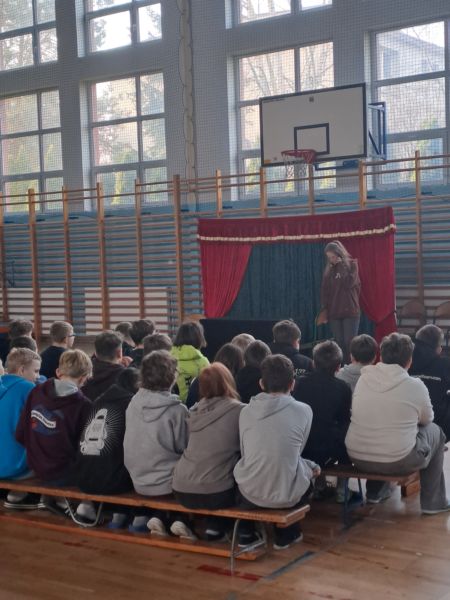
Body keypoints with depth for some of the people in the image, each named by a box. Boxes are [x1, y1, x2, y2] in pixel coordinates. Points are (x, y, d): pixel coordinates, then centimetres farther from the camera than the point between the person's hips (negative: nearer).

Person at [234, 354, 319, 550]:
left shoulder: (246, 411, 1)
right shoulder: (303, 411, -6)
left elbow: (245, 453, 8)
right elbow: (297, 452, 4)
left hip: (249, 494, 2)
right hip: (286, 495, -2)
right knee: (309, 472, 30)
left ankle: (246, 531, 30)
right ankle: (286, 533, 33)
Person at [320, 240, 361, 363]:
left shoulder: (351, 264, 0)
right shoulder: (329, 269, 8)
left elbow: (349, 283, -15)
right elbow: (324, 291, 9)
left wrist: (341, 266, -10)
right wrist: (324, 311, 2)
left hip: (350, 311, -3)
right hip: (333, 312, 3)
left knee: (349, 343, -6)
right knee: (339, 343, 4)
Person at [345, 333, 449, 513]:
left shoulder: (363, 378, 0)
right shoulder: (416, 386, -10)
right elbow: (427, 419, 9)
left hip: (357, 457, 4)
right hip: (398, 462, -4)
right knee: (435, 431, 22)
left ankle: (375, 491, 37)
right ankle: (433, 501, 28)